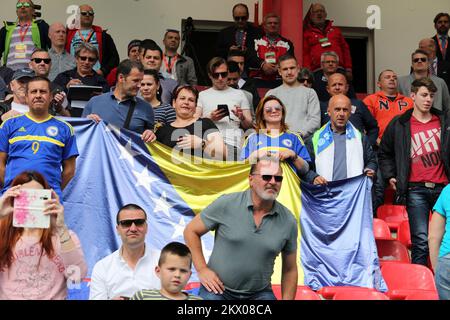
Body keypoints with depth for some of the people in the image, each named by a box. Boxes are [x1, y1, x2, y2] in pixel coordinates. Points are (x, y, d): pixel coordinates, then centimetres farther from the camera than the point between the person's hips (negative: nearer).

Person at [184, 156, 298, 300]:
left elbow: (290, 270, 5)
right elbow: (191, 231, 0)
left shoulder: (288, 221, -5)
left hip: (259, 293, 3)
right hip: (217, 289, -2)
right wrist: (202, 269, -7)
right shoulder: (226, 204, -10)